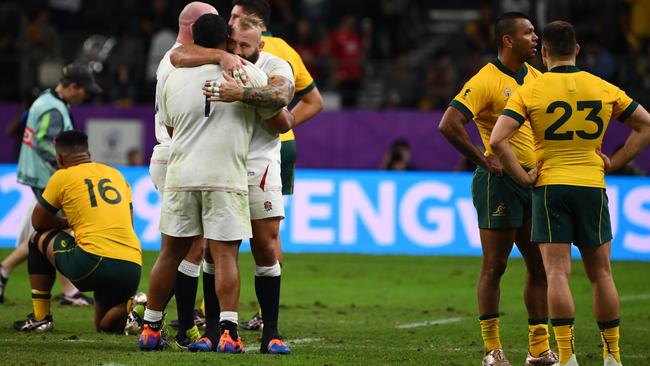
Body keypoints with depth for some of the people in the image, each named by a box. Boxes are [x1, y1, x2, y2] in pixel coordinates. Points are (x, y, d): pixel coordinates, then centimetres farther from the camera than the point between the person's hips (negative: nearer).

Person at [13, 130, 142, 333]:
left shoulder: (63, 177, 7)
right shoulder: (115, 174, 22)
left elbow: (38, 222, 18)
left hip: (94, 263, -5)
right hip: (133, 268, 5)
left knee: (39, 238, 23)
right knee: (107, 325, 26)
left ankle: (40, 317, 20)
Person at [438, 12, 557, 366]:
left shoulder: (536, 78, 12)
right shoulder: (486, 81, -12)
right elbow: (449, 125, -20)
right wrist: (485, 161, -17)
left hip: (533, 181, 7)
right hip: (499, 181, -7)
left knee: (540, 267, 8)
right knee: (494, 266, -2)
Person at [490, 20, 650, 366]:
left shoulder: (529, 91, -5)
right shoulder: (604, 89, 3)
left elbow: (498, 140, -14)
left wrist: (524, 178, -5)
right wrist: (613, 163, 9)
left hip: (550, 187, -2)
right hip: (593, 187, 2)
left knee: (557, 273, -3)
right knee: (601, 273, 12)